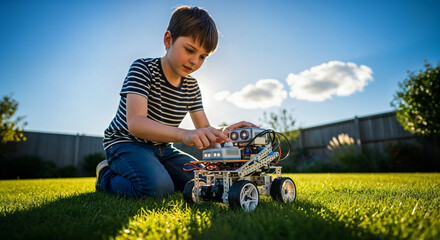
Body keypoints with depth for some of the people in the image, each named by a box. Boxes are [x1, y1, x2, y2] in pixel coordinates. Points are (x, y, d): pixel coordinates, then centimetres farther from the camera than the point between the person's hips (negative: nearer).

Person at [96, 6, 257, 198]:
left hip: (162, 149, 6)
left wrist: (226, 132, -26)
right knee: (158, 187, -32)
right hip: (126, 142, -6)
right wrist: (184, 134, -49)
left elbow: (204, 129, -2)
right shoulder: (143, 69, -17)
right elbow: (135, 123, -32)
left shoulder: (191, 87, 2)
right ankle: (107, 177, -2)